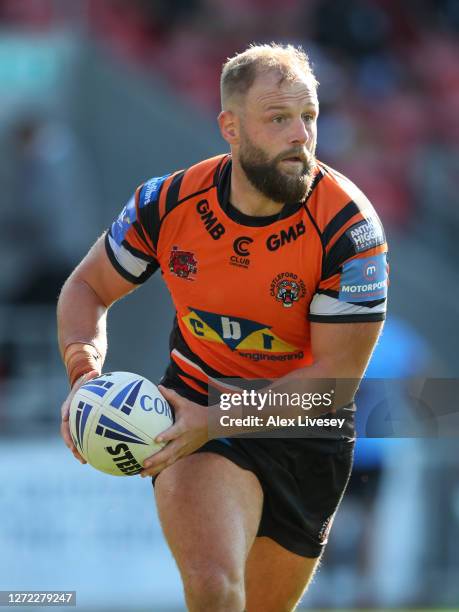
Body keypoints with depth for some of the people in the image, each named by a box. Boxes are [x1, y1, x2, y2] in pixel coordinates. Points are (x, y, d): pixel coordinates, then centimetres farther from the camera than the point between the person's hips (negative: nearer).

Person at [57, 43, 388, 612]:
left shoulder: (348, 227, -20)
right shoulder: (170, 202, -12)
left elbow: (336, 373, -20)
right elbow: (87, 288, 5)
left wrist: (216, 422, -28)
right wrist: (86, 378, -15)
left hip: (306, 434, 1)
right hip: (196, 405, 0)